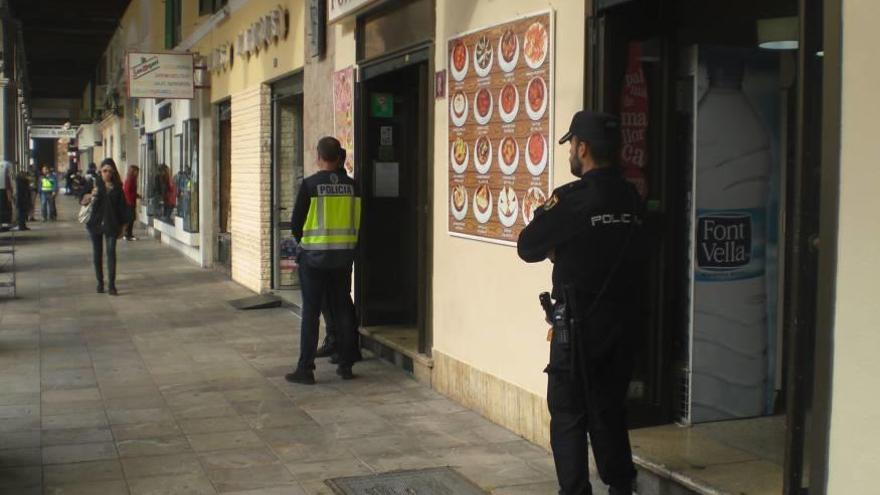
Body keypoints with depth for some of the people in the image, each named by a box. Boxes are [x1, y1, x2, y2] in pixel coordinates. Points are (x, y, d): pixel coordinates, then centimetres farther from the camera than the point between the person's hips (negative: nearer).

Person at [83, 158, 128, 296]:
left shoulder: (117, 187, 3)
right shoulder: (95, 185, 0)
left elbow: (122, 206, 6)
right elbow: (85, 201, -5)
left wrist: (123, 225, 4)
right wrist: (88, 198, -28)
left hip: (111, 225, 0)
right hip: (95, 223, 0)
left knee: (111, 253, -7)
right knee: (97, 253, 7)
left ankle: (111, 285, -6)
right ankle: (100, 282, 17)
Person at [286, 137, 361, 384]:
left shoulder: (310, 185, -11)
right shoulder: (351, 185, 0)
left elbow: (296, 222, -6)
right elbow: (358, 222, 6)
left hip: (314, 255, -3)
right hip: (344, 256, 4)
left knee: (311, 312, 2)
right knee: (342, 309, 13)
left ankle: (305, 368, 3)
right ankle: (346, 364, 17)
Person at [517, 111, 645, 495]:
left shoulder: (572, 199, -15)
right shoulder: (631, 199, 4)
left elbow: (528, 247, -8)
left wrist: (554, 248, 9)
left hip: (579, 324, -6)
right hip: (621, 321, 6)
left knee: (568, 414, 4)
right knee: (609, 410, 17)